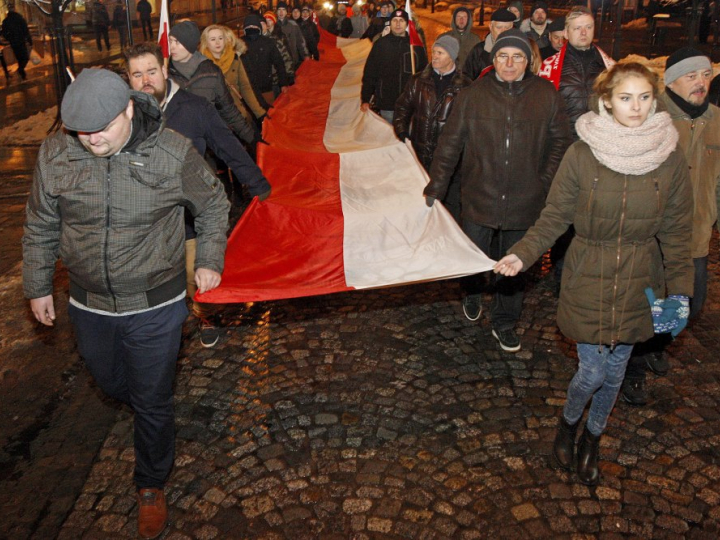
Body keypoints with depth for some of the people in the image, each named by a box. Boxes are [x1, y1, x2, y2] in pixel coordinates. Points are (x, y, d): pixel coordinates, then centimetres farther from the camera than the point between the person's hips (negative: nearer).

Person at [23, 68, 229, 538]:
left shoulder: (172, 153, -18)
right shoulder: (55, 155, -11)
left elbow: (213, 205, 0)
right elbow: (40, 227, 4)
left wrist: (209, 260, 3)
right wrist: (38, 286, 11)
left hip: (155, 305, -3)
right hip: (89, 305, 3)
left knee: (153, 402, 10)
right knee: (110, 382, 26)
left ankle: (152, 487, 35)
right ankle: (146, 406, 61)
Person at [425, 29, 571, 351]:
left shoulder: (546, 95, -1)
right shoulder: (472, 95, -2)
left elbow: (560, 142, 6)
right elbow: (450, 144, -1)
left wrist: (546, 182, -3)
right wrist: (435, 187, -4)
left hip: (524, 202, 1)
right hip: (479, 199, 0)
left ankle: (504, 324, 32)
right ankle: (471, 296, 47)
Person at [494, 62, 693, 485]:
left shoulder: (670, 157, -5)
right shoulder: (583, 153, -10)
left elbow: (677, 230, 2)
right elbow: (555, 216, -3)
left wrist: (680, 289, 1)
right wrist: (523, 254, -15)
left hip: (639, 283, 2)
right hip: (589, 278, -2)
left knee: (615, 372, 14)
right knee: (593, 372, 1)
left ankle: (593, 439, 42)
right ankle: (568, 424, 35)